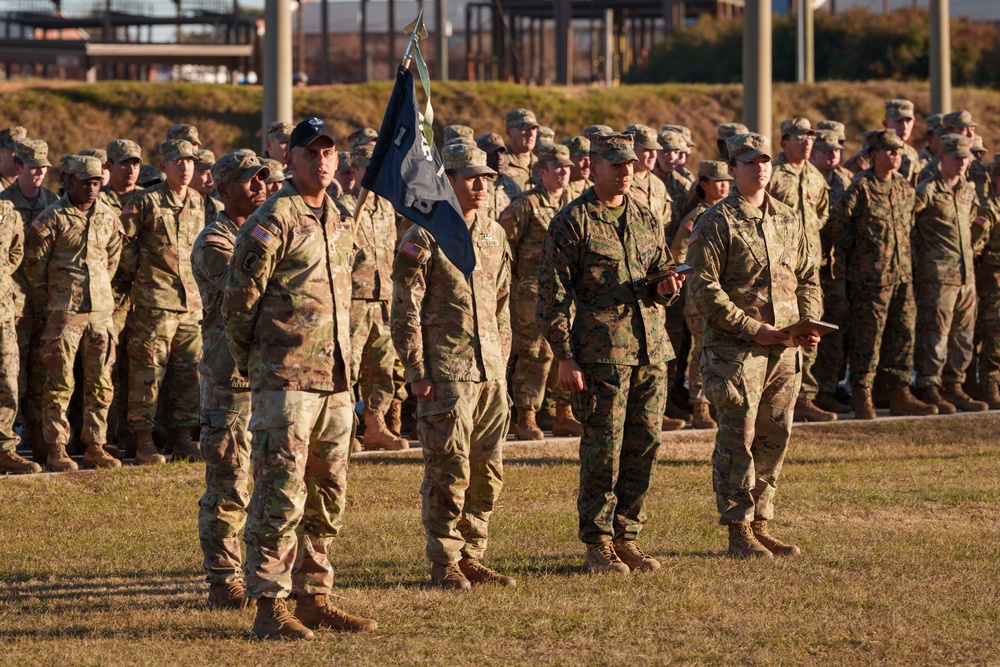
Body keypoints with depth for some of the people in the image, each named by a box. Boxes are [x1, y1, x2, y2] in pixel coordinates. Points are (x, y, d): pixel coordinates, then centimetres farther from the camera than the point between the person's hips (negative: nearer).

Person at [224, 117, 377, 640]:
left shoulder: (337, 223, 16)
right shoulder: (271, 223, -10)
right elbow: (239, 303, -9)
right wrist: (251, 364, 1)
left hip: (335, 381, 8)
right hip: (286, 381, -8)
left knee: (328, 497, 11)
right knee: (281, 494, -9)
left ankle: (315, 598, 19)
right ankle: (269, 607, -7)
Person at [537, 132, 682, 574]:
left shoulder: (645, 219, 14)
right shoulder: (572, 223, -4)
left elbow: (661, 270, 24)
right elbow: (553, 294, -7)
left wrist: (664, 286, -2)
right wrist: (565, 357, -12)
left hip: (650, 347, 6)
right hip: (600, 350, -6)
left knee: (644, 444, 5)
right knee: (603, 448, -6)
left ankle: (626, 537, 15)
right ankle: (598, 545, 1)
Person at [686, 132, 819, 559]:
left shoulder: (788, 221, 14)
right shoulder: (716, 223, -6)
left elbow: (808, 278, 21)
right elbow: (703, 288, -12)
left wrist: (809, 325, 3)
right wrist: (752, 329, -16)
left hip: (784, 350, 6)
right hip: (735, 348, -6)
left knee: (775, 437, 9)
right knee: (737, 440, -4)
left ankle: (761, 525, 18)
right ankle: (739, 533, 2)